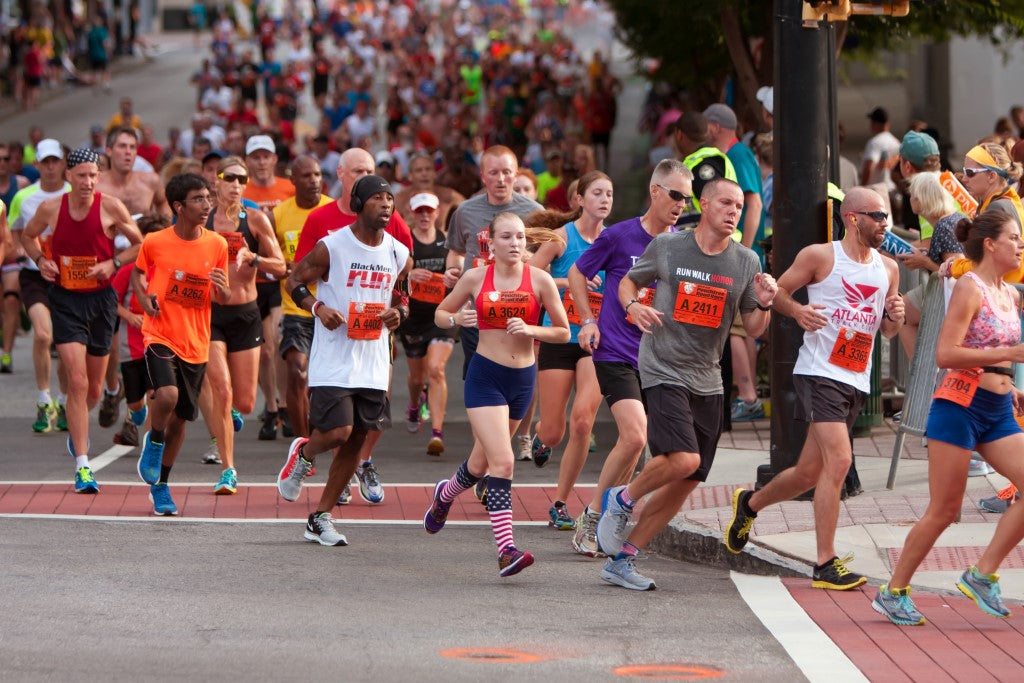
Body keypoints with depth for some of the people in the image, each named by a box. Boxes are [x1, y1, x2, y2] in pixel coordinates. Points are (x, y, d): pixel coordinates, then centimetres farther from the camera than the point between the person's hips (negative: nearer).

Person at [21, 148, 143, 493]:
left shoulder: (111, 208, -8)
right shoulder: (50, 208, -5)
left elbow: (141, 244, 2)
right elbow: (28, 235, 16)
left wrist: (113, 263, -13)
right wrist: (40, 260, -3)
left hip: (101, 298, 1)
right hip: (66, 299, -1)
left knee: (94, 388, 13)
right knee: (77, 381, -14)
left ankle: (78, 429, 48)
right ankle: (82, 466, -11)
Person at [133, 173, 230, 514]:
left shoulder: (217, 245, 0)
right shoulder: (155, 242, -7)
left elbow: (224, 298, 9)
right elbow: (137, 272, 15)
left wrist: (221, 288, -14)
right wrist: (144, 299, -4)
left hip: (196, 343, 3)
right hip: (160, 335, -3)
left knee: (180, 417, 10)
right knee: (167, 395, -29)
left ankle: (160, 486, 28)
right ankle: (154, 441, 4)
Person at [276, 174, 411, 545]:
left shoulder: (399, 254, 6)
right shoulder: (330, 247, -8)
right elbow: (294, 281, 1)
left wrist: (398, 313, -3)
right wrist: (318, 308, -17)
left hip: (373, 363, 5)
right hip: (333, 359, -5)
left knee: (356, 440, 5)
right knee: (337, 432, -16)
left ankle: (321, 518, 17)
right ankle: (303, 454, 21)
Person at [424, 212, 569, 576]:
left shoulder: (539, 280, -2)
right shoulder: (476, 278, -2)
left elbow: (563, 332, 2)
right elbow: (440, 314, 12)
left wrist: (530, 330, -16)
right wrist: (457, 319, -11)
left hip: (522, 378, 3)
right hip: (485, 375, -3)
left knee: (483, 461, 19)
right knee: (502, 462, -17)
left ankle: (445, 494, 52)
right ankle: (506, 550, -21)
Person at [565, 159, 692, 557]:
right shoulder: (619, 236, -4)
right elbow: (578, 274, 9)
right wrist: (589, 321, 2)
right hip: (615, 353, -5)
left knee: (633, 441, 7)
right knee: (634, 437, -18)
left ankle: (607, 520, 21)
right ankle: (590, 518, -5)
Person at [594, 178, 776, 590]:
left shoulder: (746, 262, 5)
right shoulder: (667, 247, -2)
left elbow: (753, 329, 9)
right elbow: (628, 281, 13)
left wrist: (763, 305, -13)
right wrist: (633, 306, -9)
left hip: (707, 382, 5)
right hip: (663, 370, -5)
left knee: (686, 482, 3)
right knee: (683, 460, -24)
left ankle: (621, 559, 14)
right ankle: (623, 499, 5)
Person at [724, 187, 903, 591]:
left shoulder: (888, 269, 13)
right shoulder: (819, 256, -3)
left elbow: (887, 331, 20)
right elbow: (778, 292, 2)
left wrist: (895, 317, -2)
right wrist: (797, 310, -19)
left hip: (857, 381, 7)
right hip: (819, 372, -7)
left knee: (810, 473, 13)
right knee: (839, 459, -21)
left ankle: (750, 504, 42)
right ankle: (826, 565, -17)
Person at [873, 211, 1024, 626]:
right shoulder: (969, 288, -10)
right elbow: (946, 354, -19)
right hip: (960, 405, -8)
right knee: (944, 510, -5)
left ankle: (982, 575, -1)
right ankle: (893, 593, 8)